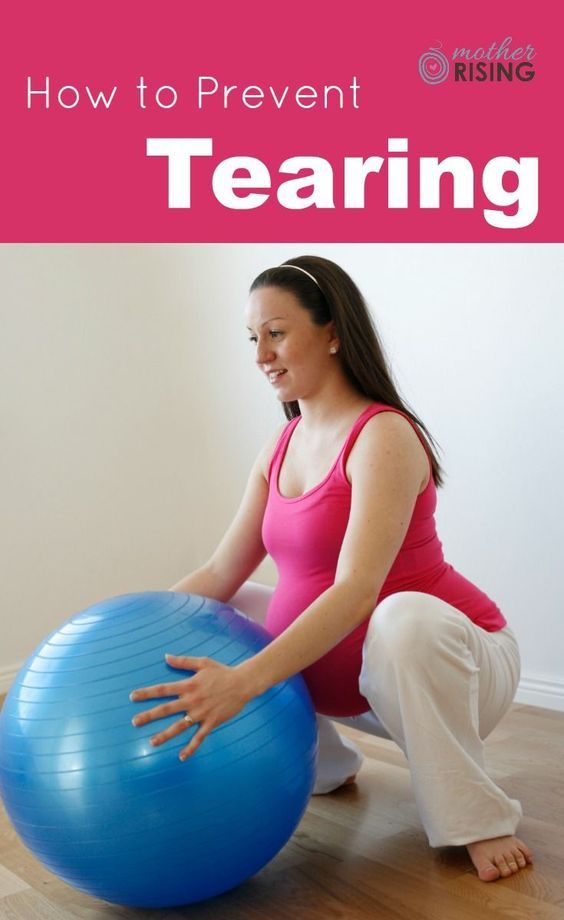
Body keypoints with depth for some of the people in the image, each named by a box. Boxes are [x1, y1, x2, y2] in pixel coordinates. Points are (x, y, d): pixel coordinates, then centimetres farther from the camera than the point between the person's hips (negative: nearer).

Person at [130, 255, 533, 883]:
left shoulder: (383, 437, -21)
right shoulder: (283, 444, 4)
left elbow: (357, 591, -34)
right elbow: (221, 573, 4)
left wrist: (243, 681, -44)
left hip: (440, 652, -8)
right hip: (344, 673, 8)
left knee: (404, 618, -40)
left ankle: (476, 818, -15)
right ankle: (324, 763, 19)